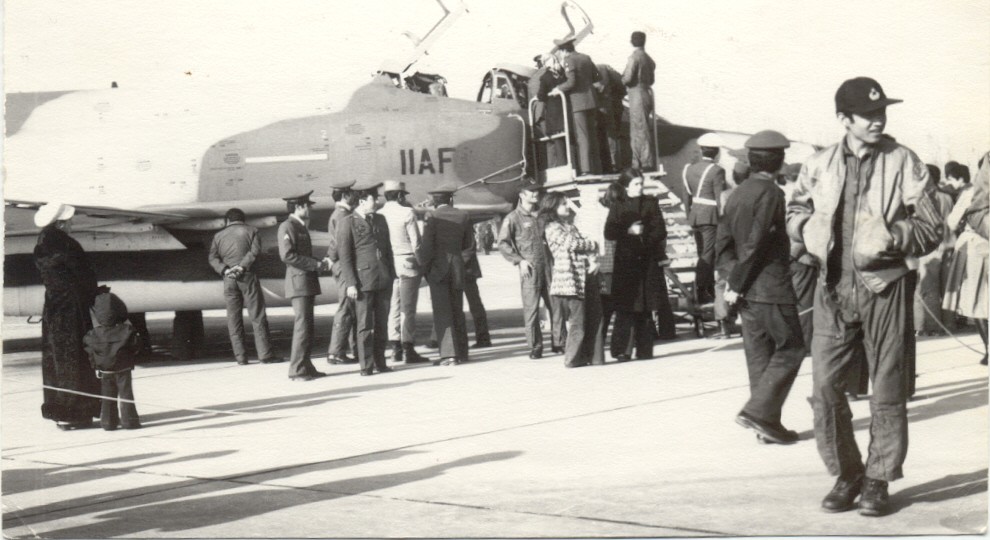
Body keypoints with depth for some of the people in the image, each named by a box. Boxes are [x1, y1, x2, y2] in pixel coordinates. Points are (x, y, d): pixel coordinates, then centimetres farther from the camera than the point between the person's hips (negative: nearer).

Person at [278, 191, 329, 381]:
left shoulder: (302, 227, 21)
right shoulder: (287, 227, -9)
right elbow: (287, 255, -19)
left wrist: (320, 262, 9)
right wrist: (316, 264, -16)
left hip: (308, 282, 10)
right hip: (298, 281, -10)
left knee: (306, 326, 11)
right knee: (302, 326, -10)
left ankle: (305, 367, 16)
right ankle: (297, 369, -7)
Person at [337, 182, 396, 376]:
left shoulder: (380, 220, 15)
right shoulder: (347, 223, -4)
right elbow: (344, 256, -6)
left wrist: (392, 275, 13)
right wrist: (350, 283, -12)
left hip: (384, 280, 5)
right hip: (363, 280, -5)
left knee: (382, 324, 9)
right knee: (365, 325, -2)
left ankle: (380, 362, 17)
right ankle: (366, 365, 4)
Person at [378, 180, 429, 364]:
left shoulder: (378, 215, 4)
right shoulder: (407, 212, -8)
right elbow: (415, 242, -9)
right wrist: (421, 265, 0)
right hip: (407, 264, -5)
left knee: (392, 307, 11)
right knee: (408, 308, -2)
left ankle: (395, 348, 12)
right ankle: (408, 349, -2)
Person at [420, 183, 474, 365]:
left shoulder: (433, 217, -9)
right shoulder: (463, 216, 4)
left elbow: (427, 246, -12)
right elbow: (469, 245, 8)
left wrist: (425, 268, -2)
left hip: (438, 268, -4)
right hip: (458, 269, 4)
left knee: (442, 312, -3)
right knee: (457, 311, 14)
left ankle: (448, 353, -10)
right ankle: (461, 352, 18)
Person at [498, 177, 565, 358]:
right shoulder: (513, 218, 0)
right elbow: (503, 243, -4)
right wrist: (519, 260, -11)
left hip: (548, 266, 5)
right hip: (530, 269, -5)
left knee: (557, 304, 3)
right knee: (531, 308, -4)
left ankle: (559, 343, 12)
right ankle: (535, 347, 3)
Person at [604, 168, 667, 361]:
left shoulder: (651, 203, 10)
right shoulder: (618, 206, 6)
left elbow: (660, 230, 4)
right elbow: (609, 233, -2)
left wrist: (644, 234, -11)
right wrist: (629, 231, -15)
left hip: (647, 260, 2)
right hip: (625, 260, -2)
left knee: (645, 308, 1)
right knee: (625, 307, -7)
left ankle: (644, 350, 7)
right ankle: (621, 350, -4)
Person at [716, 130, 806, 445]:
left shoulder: (736, 195, 12)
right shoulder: (771, 193, -13)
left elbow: (723, 242, 10)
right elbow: (755, 243, -17)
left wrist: (733, 278, 3)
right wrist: (737, 283, -12)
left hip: (747, 290, 8)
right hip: (771, 287, -8)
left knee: (759, 355, 10)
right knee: (790, 349, 0)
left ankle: (767, 424, 13)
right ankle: (759, 411, -9)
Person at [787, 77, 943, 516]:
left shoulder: (904, 164, -2)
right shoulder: (819, 165, 5)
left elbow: (931, 230, 0)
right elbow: (795, 211, 20)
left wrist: (891, 236, -16)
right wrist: (810, 230, -1)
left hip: (884, 287, -2)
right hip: (834, 288, 2)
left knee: (887, 389, 4)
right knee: (824, 386, -1)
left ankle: (878, 480, 17)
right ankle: (846, 475, 15)